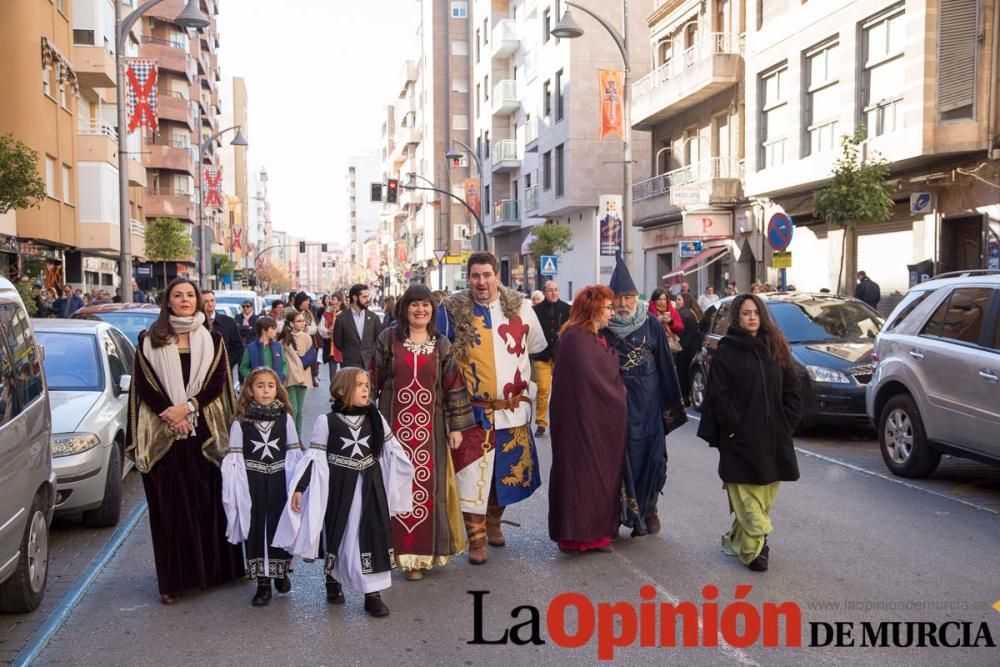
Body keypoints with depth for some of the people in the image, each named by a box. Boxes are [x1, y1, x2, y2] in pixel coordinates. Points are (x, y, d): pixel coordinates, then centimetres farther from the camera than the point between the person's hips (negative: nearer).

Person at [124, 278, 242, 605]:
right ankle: (173, 579, 7)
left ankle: (213, 567, 17)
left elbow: (217, 382, -1)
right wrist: (170, 415, -12)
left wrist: (187, 407, -15)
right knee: (170, 505, 1)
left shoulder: (212, 340, 7)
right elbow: (143, 385, 0)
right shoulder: (149, 341, 6)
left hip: (204, 432, 1)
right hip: (163, 434, 0)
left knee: (208, 500, 4)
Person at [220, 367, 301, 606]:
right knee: (256, 529, 3)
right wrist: (233, 492, -7)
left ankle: (281, 572, 30)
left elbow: (294, 454, 3)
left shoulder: (285, 418, 0)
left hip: (279, 481, 1)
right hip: (252, 484, -1)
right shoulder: (240, 422, -4)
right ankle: (263, 583, 14)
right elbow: (234, 460, -3)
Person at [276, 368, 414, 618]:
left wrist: (408, 476, 16)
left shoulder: (375, 418, 2)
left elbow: (392, 450, 11)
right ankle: (333, 581, 35)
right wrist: (299, 488, -10)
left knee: (374, 535, -1)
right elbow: (314, 457, -6)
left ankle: (373, 593, 7)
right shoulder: (327, 421, -7)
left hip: (370, 486, 2)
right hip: (340, 487, -2)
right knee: (339, 536, 11)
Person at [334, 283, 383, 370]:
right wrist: (349, 354, 10)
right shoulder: (342, 318, -1)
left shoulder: (373, 317, 5)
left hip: (370, 363, 2)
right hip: (351, 364, -2)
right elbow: (337, 341, 7)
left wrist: (372, 353, 5)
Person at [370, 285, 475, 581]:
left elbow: (454, 386, 5)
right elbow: (374, 380, 4)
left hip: (429, 427, 1)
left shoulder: (441, 345, 5)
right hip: (395, 425, -1)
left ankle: (423, 550, 19)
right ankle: (401, 548, 13)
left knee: (428, 486, 3)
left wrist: (457, 426, 2)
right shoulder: (388, 339, 1)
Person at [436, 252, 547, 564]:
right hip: (472, 410, -3)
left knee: (506, 472, 14)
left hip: (513, 409, 3)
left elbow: (539, 351, 16)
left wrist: (530, 390, 16)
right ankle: (476, 539, 13)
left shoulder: (519, 307, 3)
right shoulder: (452, 310, -5)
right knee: (472, 476, -2)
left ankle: (493, 522, 36)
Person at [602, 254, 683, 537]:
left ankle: (647, 509, 21)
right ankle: (619, 512, 11)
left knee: (651, 457, 3)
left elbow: (666, 366, 4)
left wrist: (672, 404, 4)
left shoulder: (652, 325, 0)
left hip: (647, 404, 1)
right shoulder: (601, 328, -2)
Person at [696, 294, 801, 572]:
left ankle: (737, 538, 26)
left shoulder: (775, 348, 12)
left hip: (774, 437, 5)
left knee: (765, 495, 11)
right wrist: (737, 426, -13)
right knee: (748, 498, -7)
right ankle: (753, 548, -1)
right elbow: (719, 395, -7)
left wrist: (786, 422, 3)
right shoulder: (726, 351, -1)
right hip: (741, 439, -5)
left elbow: (792, 390, 13)